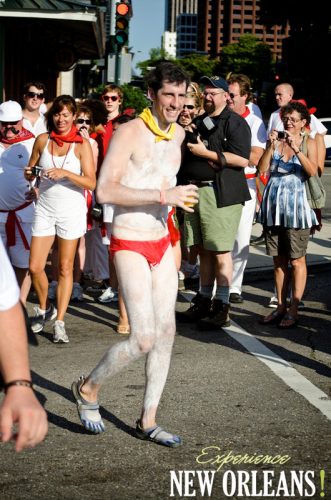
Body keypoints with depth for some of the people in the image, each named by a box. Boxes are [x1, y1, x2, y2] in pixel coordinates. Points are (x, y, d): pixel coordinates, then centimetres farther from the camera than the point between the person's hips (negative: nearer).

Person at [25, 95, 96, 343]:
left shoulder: (82, 144, -5)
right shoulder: (43, 140, 4)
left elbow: (91, 183, -11)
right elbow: (30, 172, 15)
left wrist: (66, 173, -23)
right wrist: (30, 173, -8)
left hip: (71, 211, -3)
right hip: (45, 209, 3)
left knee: (65, 268, 1)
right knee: (35, 267, -1)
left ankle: (60, 322, 6)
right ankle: (44, 309, 24)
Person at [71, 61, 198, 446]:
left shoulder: (178, 134, 9)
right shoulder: (130, 132, -14)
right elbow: (104, 190, -24)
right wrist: (162, 195, -26)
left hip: (162, 244, 8)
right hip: (130, 245, -8)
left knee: (166, 333, 7)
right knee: (143, 338, -12)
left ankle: (148, 421, 18)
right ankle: (88, 389, 14)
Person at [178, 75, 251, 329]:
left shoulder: (235, 122, -3)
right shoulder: (199, 122, 21)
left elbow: (242, 159, -15)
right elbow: (187, 153, 30)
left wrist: (205, 152, -14)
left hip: (221, 194, -7)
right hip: (195, 190, 7)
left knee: (221, 251, -7)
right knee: (204, 250, 11)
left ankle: (222, 308, -3)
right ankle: (204, 301, 18)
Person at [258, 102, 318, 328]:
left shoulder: (308, 142, 2)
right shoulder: (277, 139, 11)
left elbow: (312, 171, -14)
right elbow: (262, 168, 1)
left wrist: (296, 148, -22)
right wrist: (271, 146, -10)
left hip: (295, 203, -4)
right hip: (274, 203, 4)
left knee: (297, 260, -1)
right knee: (279, 260, 9)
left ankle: (294, 309, 1)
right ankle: (280, 307, 16)